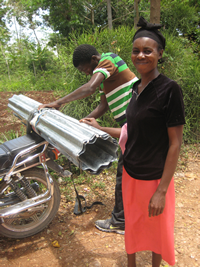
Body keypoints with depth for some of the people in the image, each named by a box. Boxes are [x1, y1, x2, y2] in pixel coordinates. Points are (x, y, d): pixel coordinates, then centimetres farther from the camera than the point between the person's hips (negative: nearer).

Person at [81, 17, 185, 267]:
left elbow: (175, 144, -17)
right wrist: (100, 129, 11)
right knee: (131, 224, 22)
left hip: (155, 178, -6)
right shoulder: (136, 87, 4)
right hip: (130, 173, 6)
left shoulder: (169, 89, -17)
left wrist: (161, 191, -18)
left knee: (156, 229, 17)